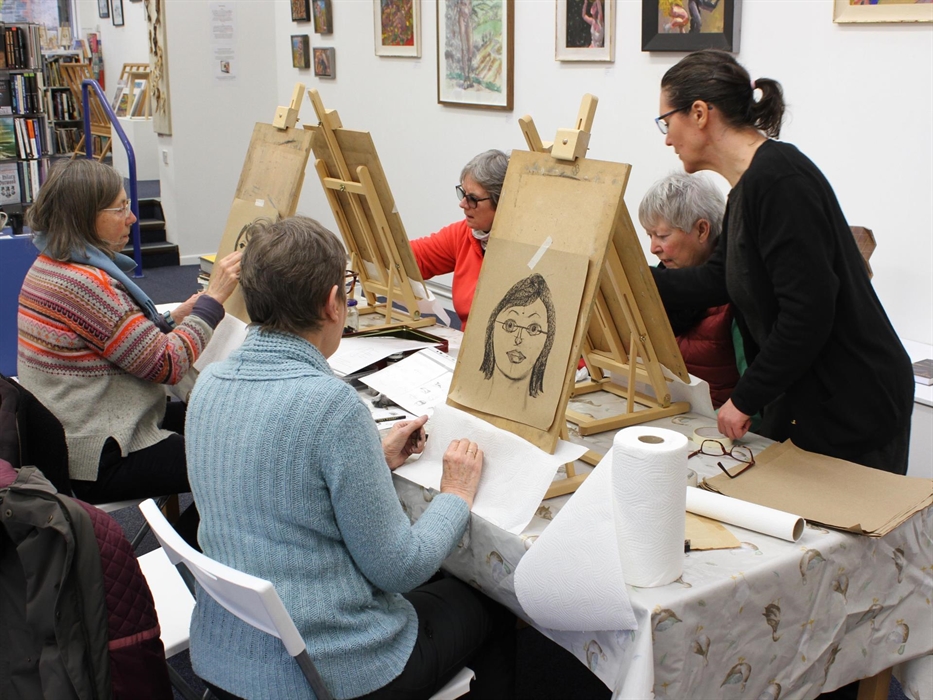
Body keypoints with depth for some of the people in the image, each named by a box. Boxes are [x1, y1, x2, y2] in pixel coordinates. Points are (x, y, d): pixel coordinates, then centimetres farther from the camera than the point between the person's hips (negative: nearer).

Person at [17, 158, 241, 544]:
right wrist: (214, 296, -14)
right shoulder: (84, 283, -25)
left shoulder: (51, 265, 8)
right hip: (95, 463, -11)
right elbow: (166, 365, -20)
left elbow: (134, 343, 12)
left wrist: (173, 319, -1)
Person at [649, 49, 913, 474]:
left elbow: (808, 313, -26)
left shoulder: (780, 179, -22)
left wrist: (745, 398, -16)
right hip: (801, 400, 10)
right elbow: (717, 280, 18)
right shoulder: (747, 187, 9)